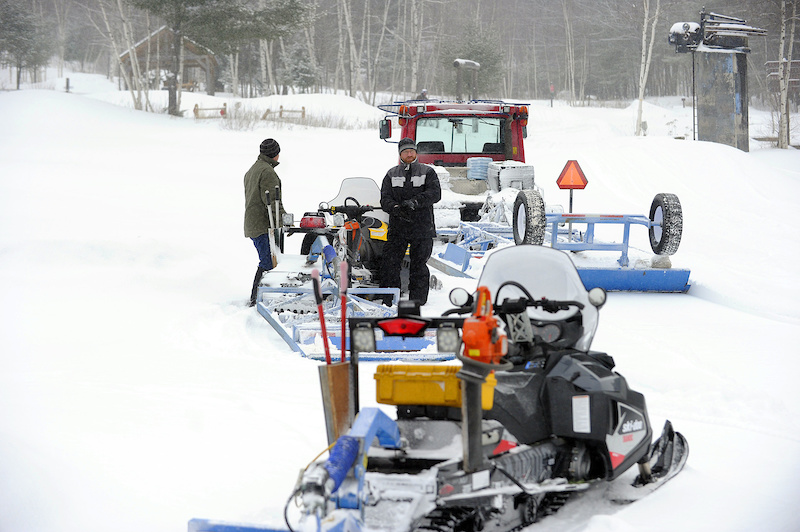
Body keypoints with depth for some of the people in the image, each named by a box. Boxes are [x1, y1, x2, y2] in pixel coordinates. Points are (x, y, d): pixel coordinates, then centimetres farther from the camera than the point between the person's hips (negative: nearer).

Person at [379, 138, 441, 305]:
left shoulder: (428, 172, 8)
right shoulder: (391, 175, 14)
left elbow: (435, 193, -7)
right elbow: (385, 199, 5)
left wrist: (415, 202, -21)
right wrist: (396, 208, -17)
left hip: (422, 227, -2)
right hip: (397, 227, 2)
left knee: (419, 264, -2)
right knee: (390, 260, -7)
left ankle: (418, 297, 4)